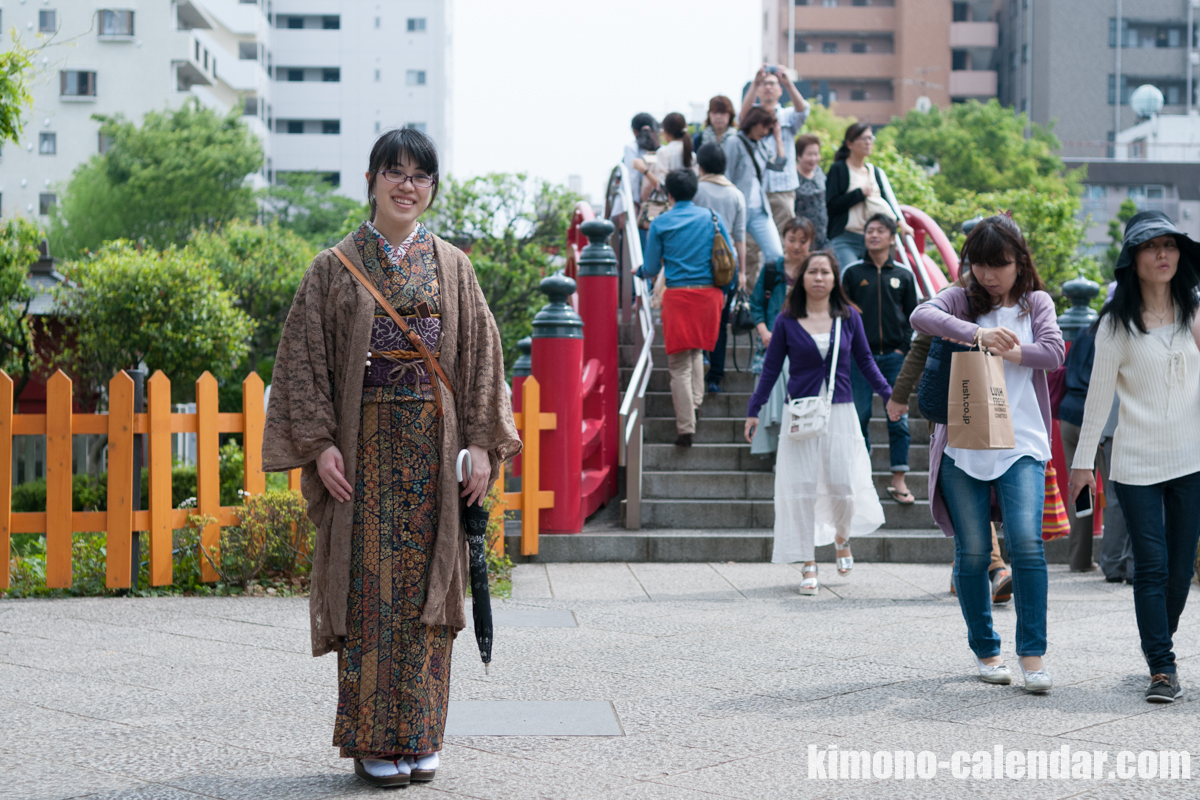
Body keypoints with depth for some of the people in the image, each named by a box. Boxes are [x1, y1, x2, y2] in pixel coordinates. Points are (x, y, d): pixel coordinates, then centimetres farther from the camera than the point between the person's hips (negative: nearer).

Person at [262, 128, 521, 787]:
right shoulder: (335, 268, 4)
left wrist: (481, 442, -1)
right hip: (364, 443, -2)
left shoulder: (451, 266, 10)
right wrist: (320, 443, -10)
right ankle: (372, 741, 6)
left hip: (433, 446, 2)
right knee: (368, 588, -2)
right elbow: (304, 359, 0)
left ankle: (418, 736, 13)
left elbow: (481, 356, 8)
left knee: (423, 585, 3)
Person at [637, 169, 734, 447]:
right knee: (697, 350, 27)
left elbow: (651, 269, 4)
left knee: (679, 365, 1)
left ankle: (686, 428, -5)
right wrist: (723, 290, 20)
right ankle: (695, 401, 17)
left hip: (677, 295, -2)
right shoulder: (712, 218, 6)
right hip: (709, 293, 3)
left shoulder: (660, 223, 0)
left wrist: (639, 271, 28)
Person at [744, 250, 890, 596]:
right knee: (801, 487, -1)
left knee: (842, 485, 1)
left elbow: (865, 361, 12)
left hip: (840, 414, 1)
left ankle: (842, 537, 33)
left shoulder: (849, 317, 3)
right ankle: (808, 564, 8)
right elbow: (771, 368, 5)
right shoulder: (787, 321, 0)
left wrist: (889, 394, 6)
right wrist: (753, 411, 2)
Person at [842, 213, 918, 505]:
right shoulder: (853, 273, 7)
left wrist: (904, 348, -2)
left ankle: (898, 480, 4)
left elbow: (912, 317, 11)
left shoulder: (903, 276, 10)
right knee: (860, 417, 0)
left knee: (898, 418, -1)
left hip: (895, 356, 1)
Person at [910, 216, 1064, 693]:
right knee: (972, 553, 3)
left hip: (1021, 444, 0)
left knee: (1026, 542, -15)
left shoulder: (1036, 303, 12)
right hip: (962, 446, 0)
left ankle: (1032, 654, -8)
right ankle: (985, 650, 17)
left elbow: (1053, 352, -4)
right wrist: (978, 334, -27)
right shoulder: (962, 300, 8)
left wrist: (999, 350, -14)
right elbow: (921, 316, -14)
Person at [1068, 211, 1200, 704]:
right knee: (1151, 566, -7)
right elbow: (1099, 394, 1)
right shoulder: (1117, 322, -1)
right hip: (1137, 463, -3)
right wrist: (1082, 460, 1)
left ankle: (1160, 643, 30)